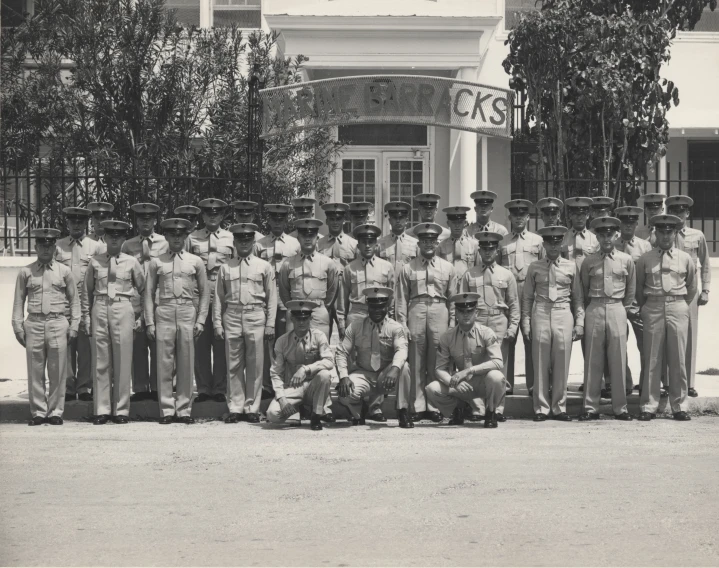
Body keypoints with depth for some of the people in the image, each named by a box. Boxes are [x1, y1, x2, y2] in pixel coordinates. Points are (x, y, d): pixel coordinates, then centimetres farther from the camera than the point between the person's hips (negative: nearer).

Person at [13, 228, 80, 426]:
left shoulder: (64, 271, 8)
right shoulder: (25, 272, 8)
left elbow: (74, 300, 10)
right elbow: (18, 301, 11)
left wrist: (73, 326, 4)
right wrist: (18, 326, 3)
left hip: (58, 323, 0)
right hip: (34, 324, 1)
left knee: (58, 372, 0)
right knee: (35, 372, 2)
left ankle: (56, 412, 7)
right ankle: (38, 412, 9)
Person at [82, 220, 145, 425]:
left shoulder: (131, 262, 5)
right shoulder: (95, 262, 7)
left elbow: (143, 288, 13)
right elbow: (86, 292, 12)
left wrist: (140, 314, 10)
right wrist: (86, 317, 7)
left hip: (123, 310, -1)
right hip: (100, 310, 1)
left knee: (123, 362, -1)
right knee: (100, 362, 2)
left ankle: (121, 410, 6)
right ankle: (102, 410, 7)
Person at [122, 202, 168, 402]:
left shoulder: (164, 243, 8)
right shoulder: (128, 245, 10)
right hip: (134, 301, 1)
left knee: (157, 346, -1)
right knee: (137, 347, 0)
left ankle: (156, 388, 4)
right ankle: (140, 388, 5)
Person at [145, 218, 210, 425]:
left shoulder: (196, 262, 10)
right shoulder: (156, 262, 9)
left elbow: (204, 293, 11)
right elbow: (149, 293, 9)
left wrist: (201, 320, 2)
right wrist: (149, 322, 2)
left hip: (188, 313, 0)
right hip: (164, 313, 0)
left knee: (186, 364, 1)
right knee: (164, 364, -2)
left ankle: (184, 409, 7)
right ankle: (167, 410, 3)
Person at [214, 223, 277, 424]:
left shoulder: (265, 267, 8)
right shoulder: (226, 268, 11)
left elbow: (271, 297, 7)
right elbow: (218, 298, 11)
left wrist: (270, 325, 0)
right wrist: (217, 324, 4)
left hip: (256, 317, -1)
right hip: (232, 316, 1)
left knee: (255, 366, 0)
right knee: (233, 366, 2)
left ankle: (252, 408, 6)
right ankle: (235, 408, 6)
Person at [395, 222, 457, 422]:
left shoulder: (447, 268, 12)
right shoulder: (408, 269, 9)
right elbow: (401, 299, 7)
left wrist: (453, 322, 5)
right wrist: (402, 323, -1)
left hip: (439, 312, 1)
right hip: (416, 312, -1)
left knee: (437, 364, -1)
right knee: (416, 364, -1)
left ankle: (434, 407, 3)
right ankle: (417, 407, 3)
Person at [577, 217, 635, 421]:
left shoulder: (626, 260, 5)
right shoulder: (589, 262, 5)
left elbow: (631, 289, 14)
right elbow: (582, 289, 14)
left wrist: (624, 308, 13)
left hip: (617, 310, 0)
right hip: (594, 310, 0)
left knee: (618, 360, 0)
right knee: (593, 361, 2)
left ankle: (620, 408, 5)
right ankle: (590, 407, 6)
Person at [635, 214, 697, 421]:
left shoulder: (685, 259, 6)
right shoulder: (645, 260, 4)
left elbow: (692, 288, 16)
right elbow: (638, 288, 13)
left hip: (678, 308, 0)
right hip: (653, 309, 0)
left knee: (678, 359, 1)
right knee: (652, 360, 0)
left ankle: (680, 406, 8)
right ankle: (648, 406, 4)